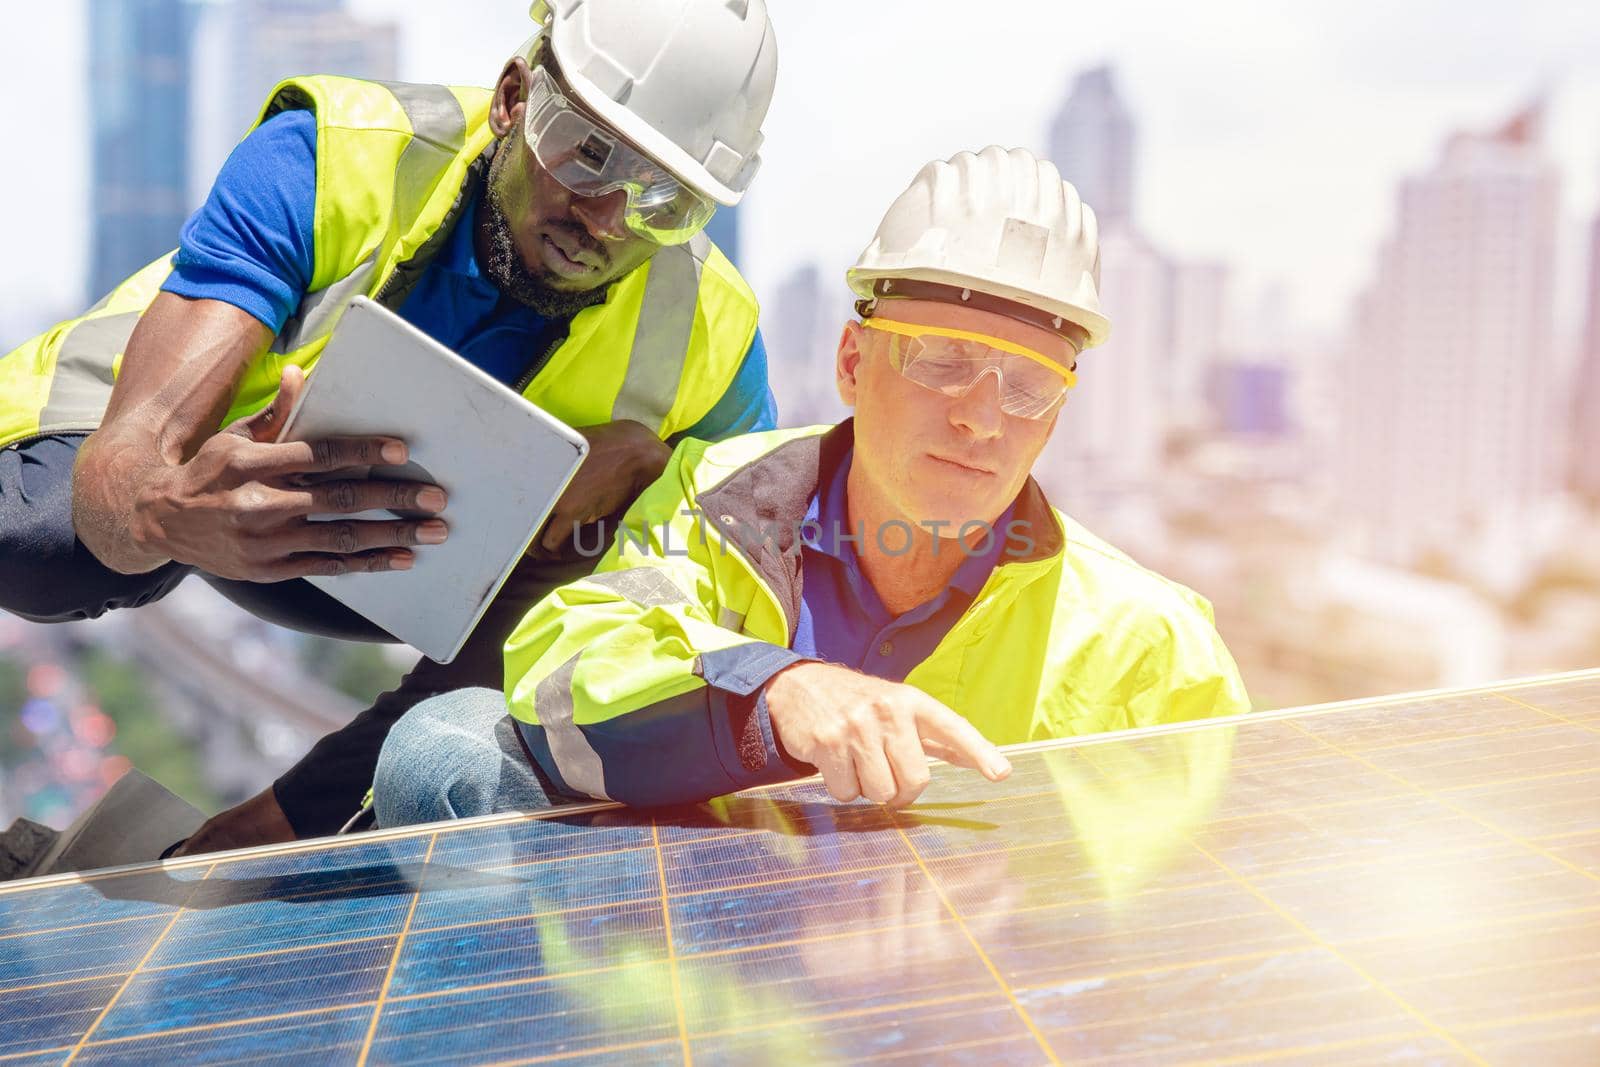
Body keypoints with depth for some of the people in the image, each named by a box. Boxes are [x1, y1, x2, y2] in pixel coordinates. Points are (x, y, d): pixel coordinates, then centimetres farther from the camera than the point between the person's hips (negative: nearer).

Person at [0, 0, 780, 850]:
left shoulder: (707, 336, -24)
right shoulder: (334, 159, -34)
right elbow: (128, 457, -41)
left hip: (383, 543, 3)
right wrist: (166, 513, -65)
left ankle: (240, 848, -6)